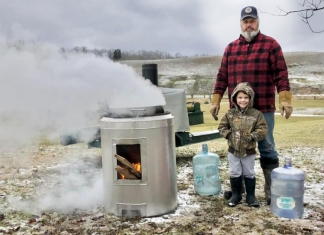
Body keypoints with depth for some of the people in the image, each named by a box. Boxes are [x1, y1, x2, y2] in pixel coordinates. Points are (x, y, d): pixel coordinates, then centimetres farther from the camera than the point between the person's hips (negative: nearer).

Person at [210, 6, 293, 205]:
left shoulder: (270, 44, 2)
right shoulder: (231, 48, 13)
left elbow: (281, 74, -4)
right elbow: (222, 76, 12)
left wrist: (285, 99, -13)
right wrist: (216, 100, 7)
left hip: (263, 109, -4)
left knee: (267, 148, 4)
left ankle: (271, 188, 14)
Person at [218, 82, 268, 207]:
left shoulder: (256, 114, -8)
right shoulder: (230, 113, -3)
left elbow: (263, 129, -9)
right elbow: (222, 127, 4)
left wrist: (252, 136, -20)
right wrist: (228, 134, -11)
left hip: (249, 151, -1)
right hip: (233, 150, 2)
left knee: (249, 174, 12)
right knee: (235, 173, 10)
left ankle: (250, 196, 25)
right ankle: (236, 195, 25)